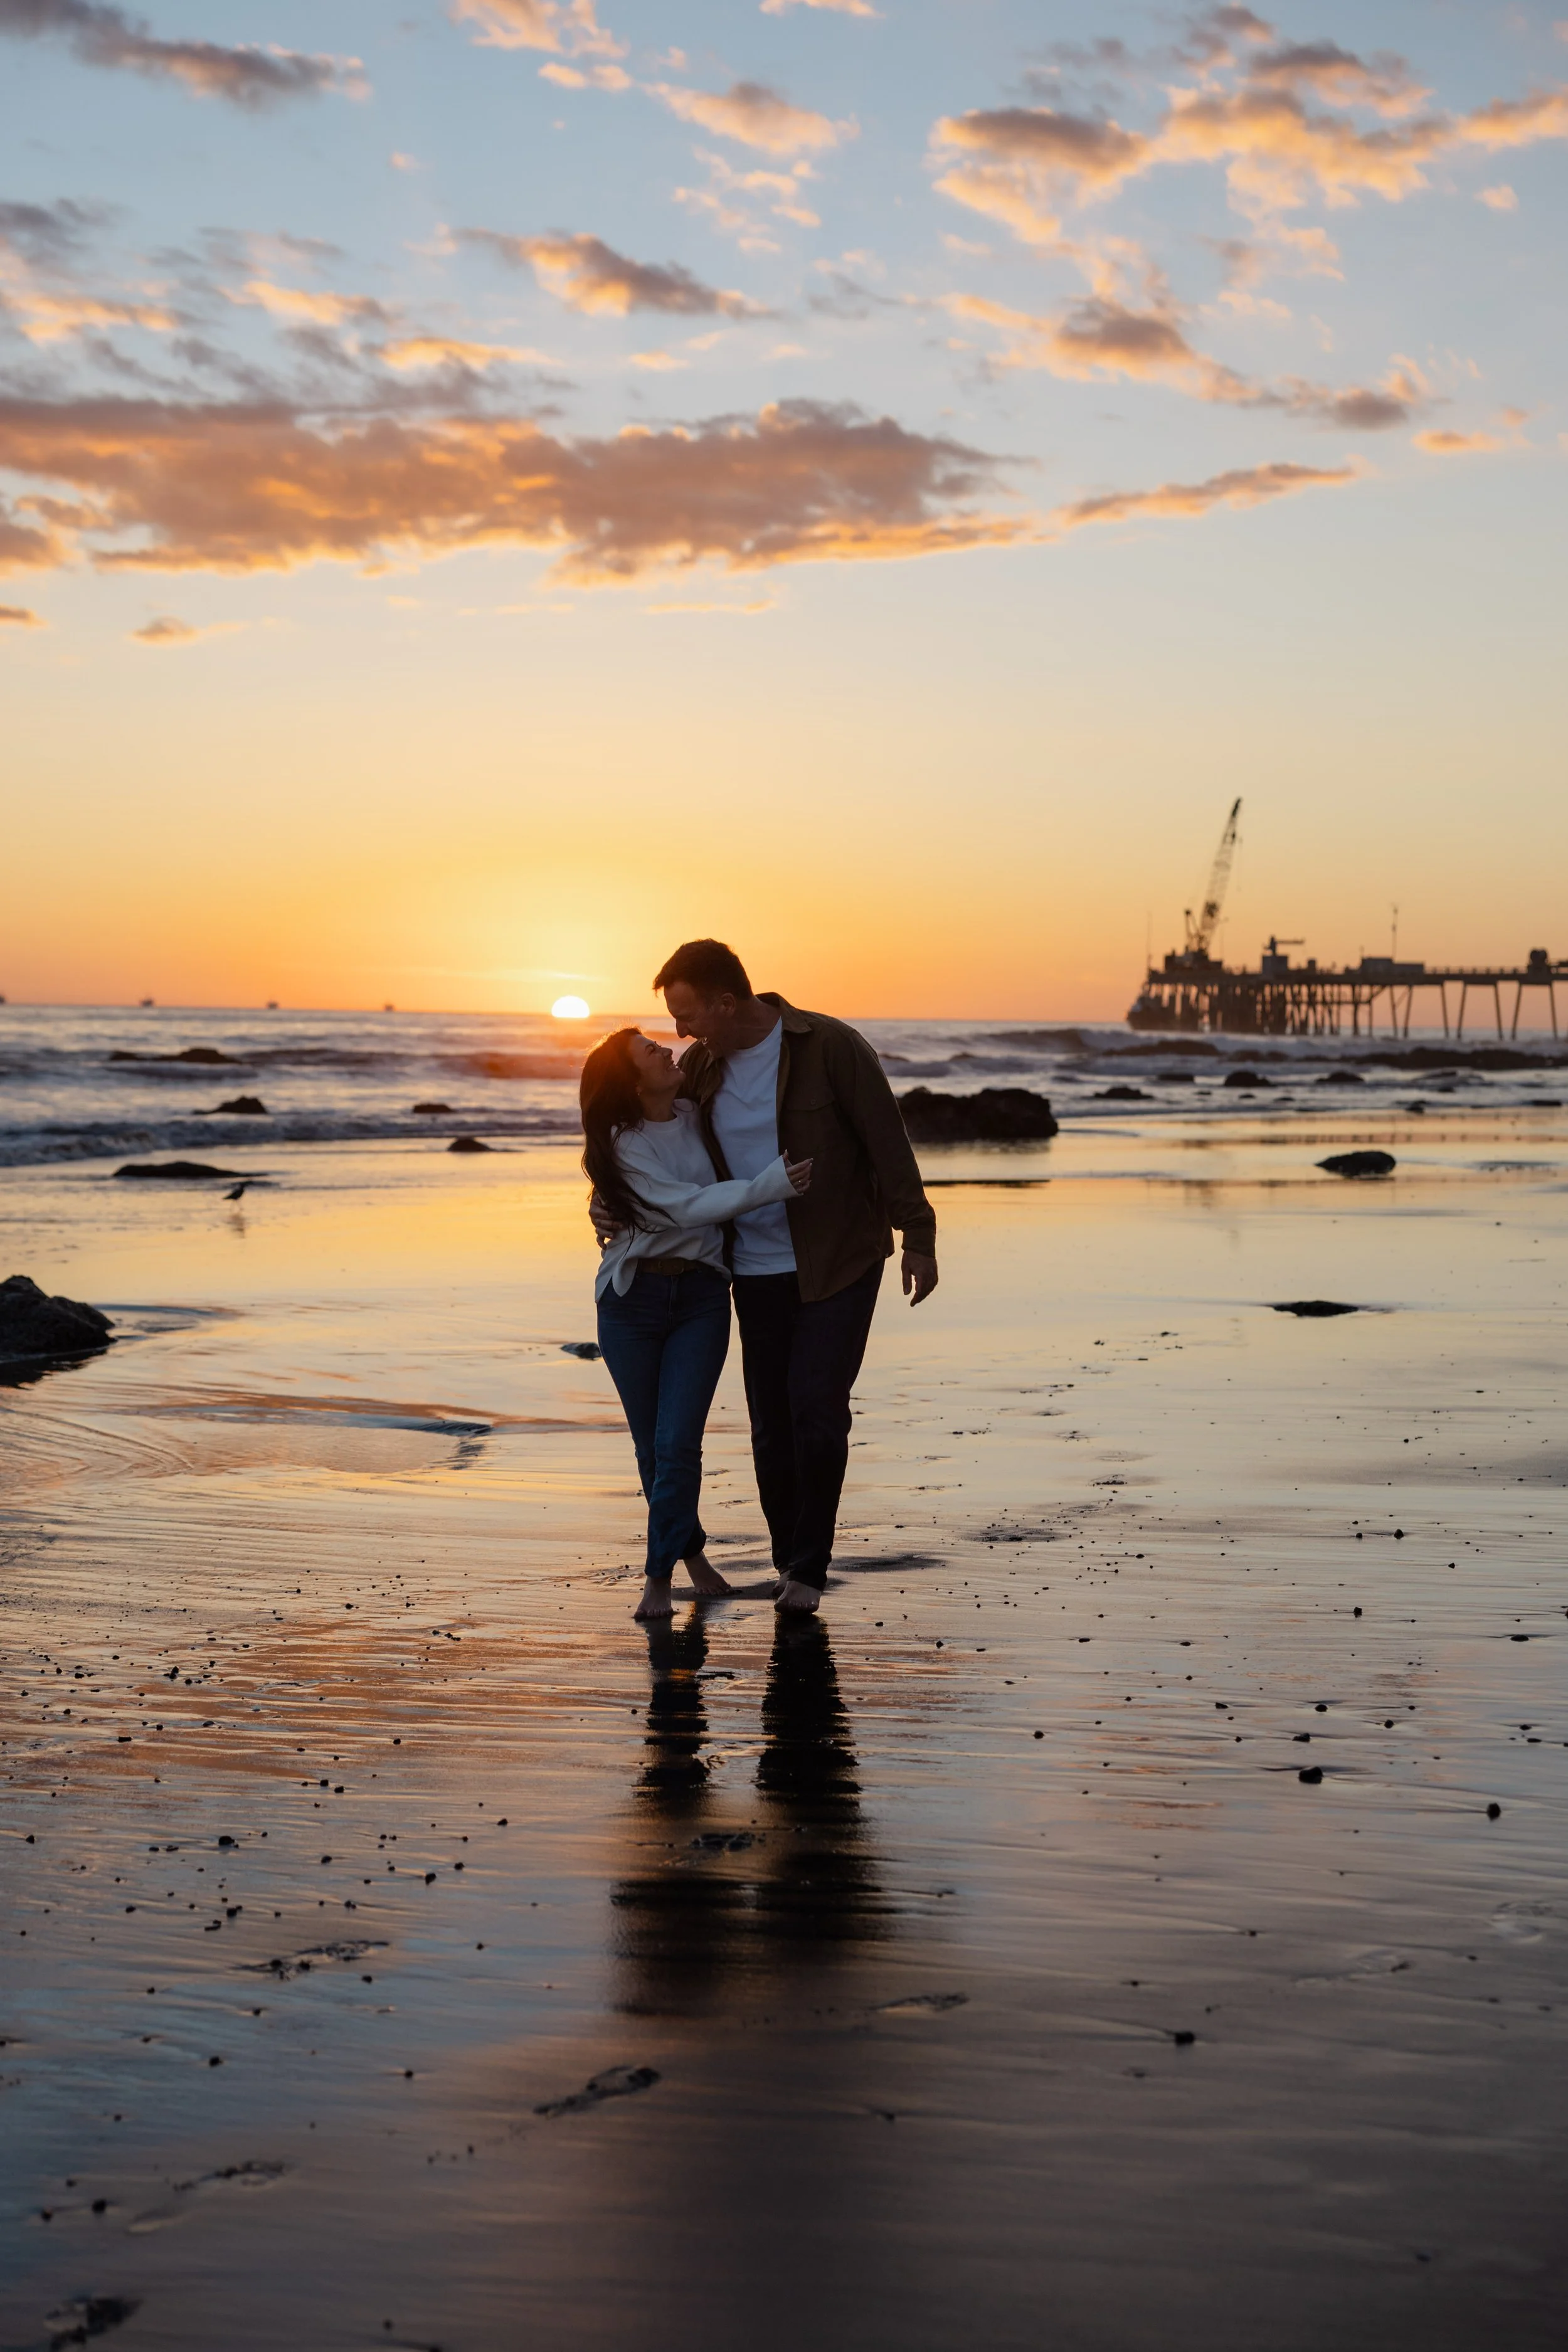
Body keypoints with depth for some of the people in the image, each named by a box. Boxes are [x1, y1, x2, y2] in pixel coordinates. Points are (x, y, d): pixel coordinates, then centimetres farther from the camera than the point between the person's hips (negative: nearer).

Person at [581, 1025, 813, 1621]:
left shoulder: (697, 1117, 2)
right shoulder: (624, 1146, -13)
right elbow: (688, 1207, -21)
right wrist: (772, 1184, -26)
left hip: (701, 1296, 2)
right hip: (633, 1298, -2)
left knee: (677, 1443, -9)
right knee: (653, 1448, 7)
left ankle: (659, 1575, 2)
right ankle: (691, 1549, 29)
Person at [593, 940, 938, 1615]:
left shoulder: (831, 1048, -13)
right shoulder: (700, 1068, 3)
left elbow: (887, 1143, -10)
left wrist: (917, 1238, -11)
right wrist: (612, 1199, -4)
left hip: (839, 1266, -5)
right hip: (757, 1271, 5)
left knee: (816, 1410, -12)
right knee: (771, 1425, 4)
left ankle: (808, 1571, 0)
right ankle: (788, 1561, 19)